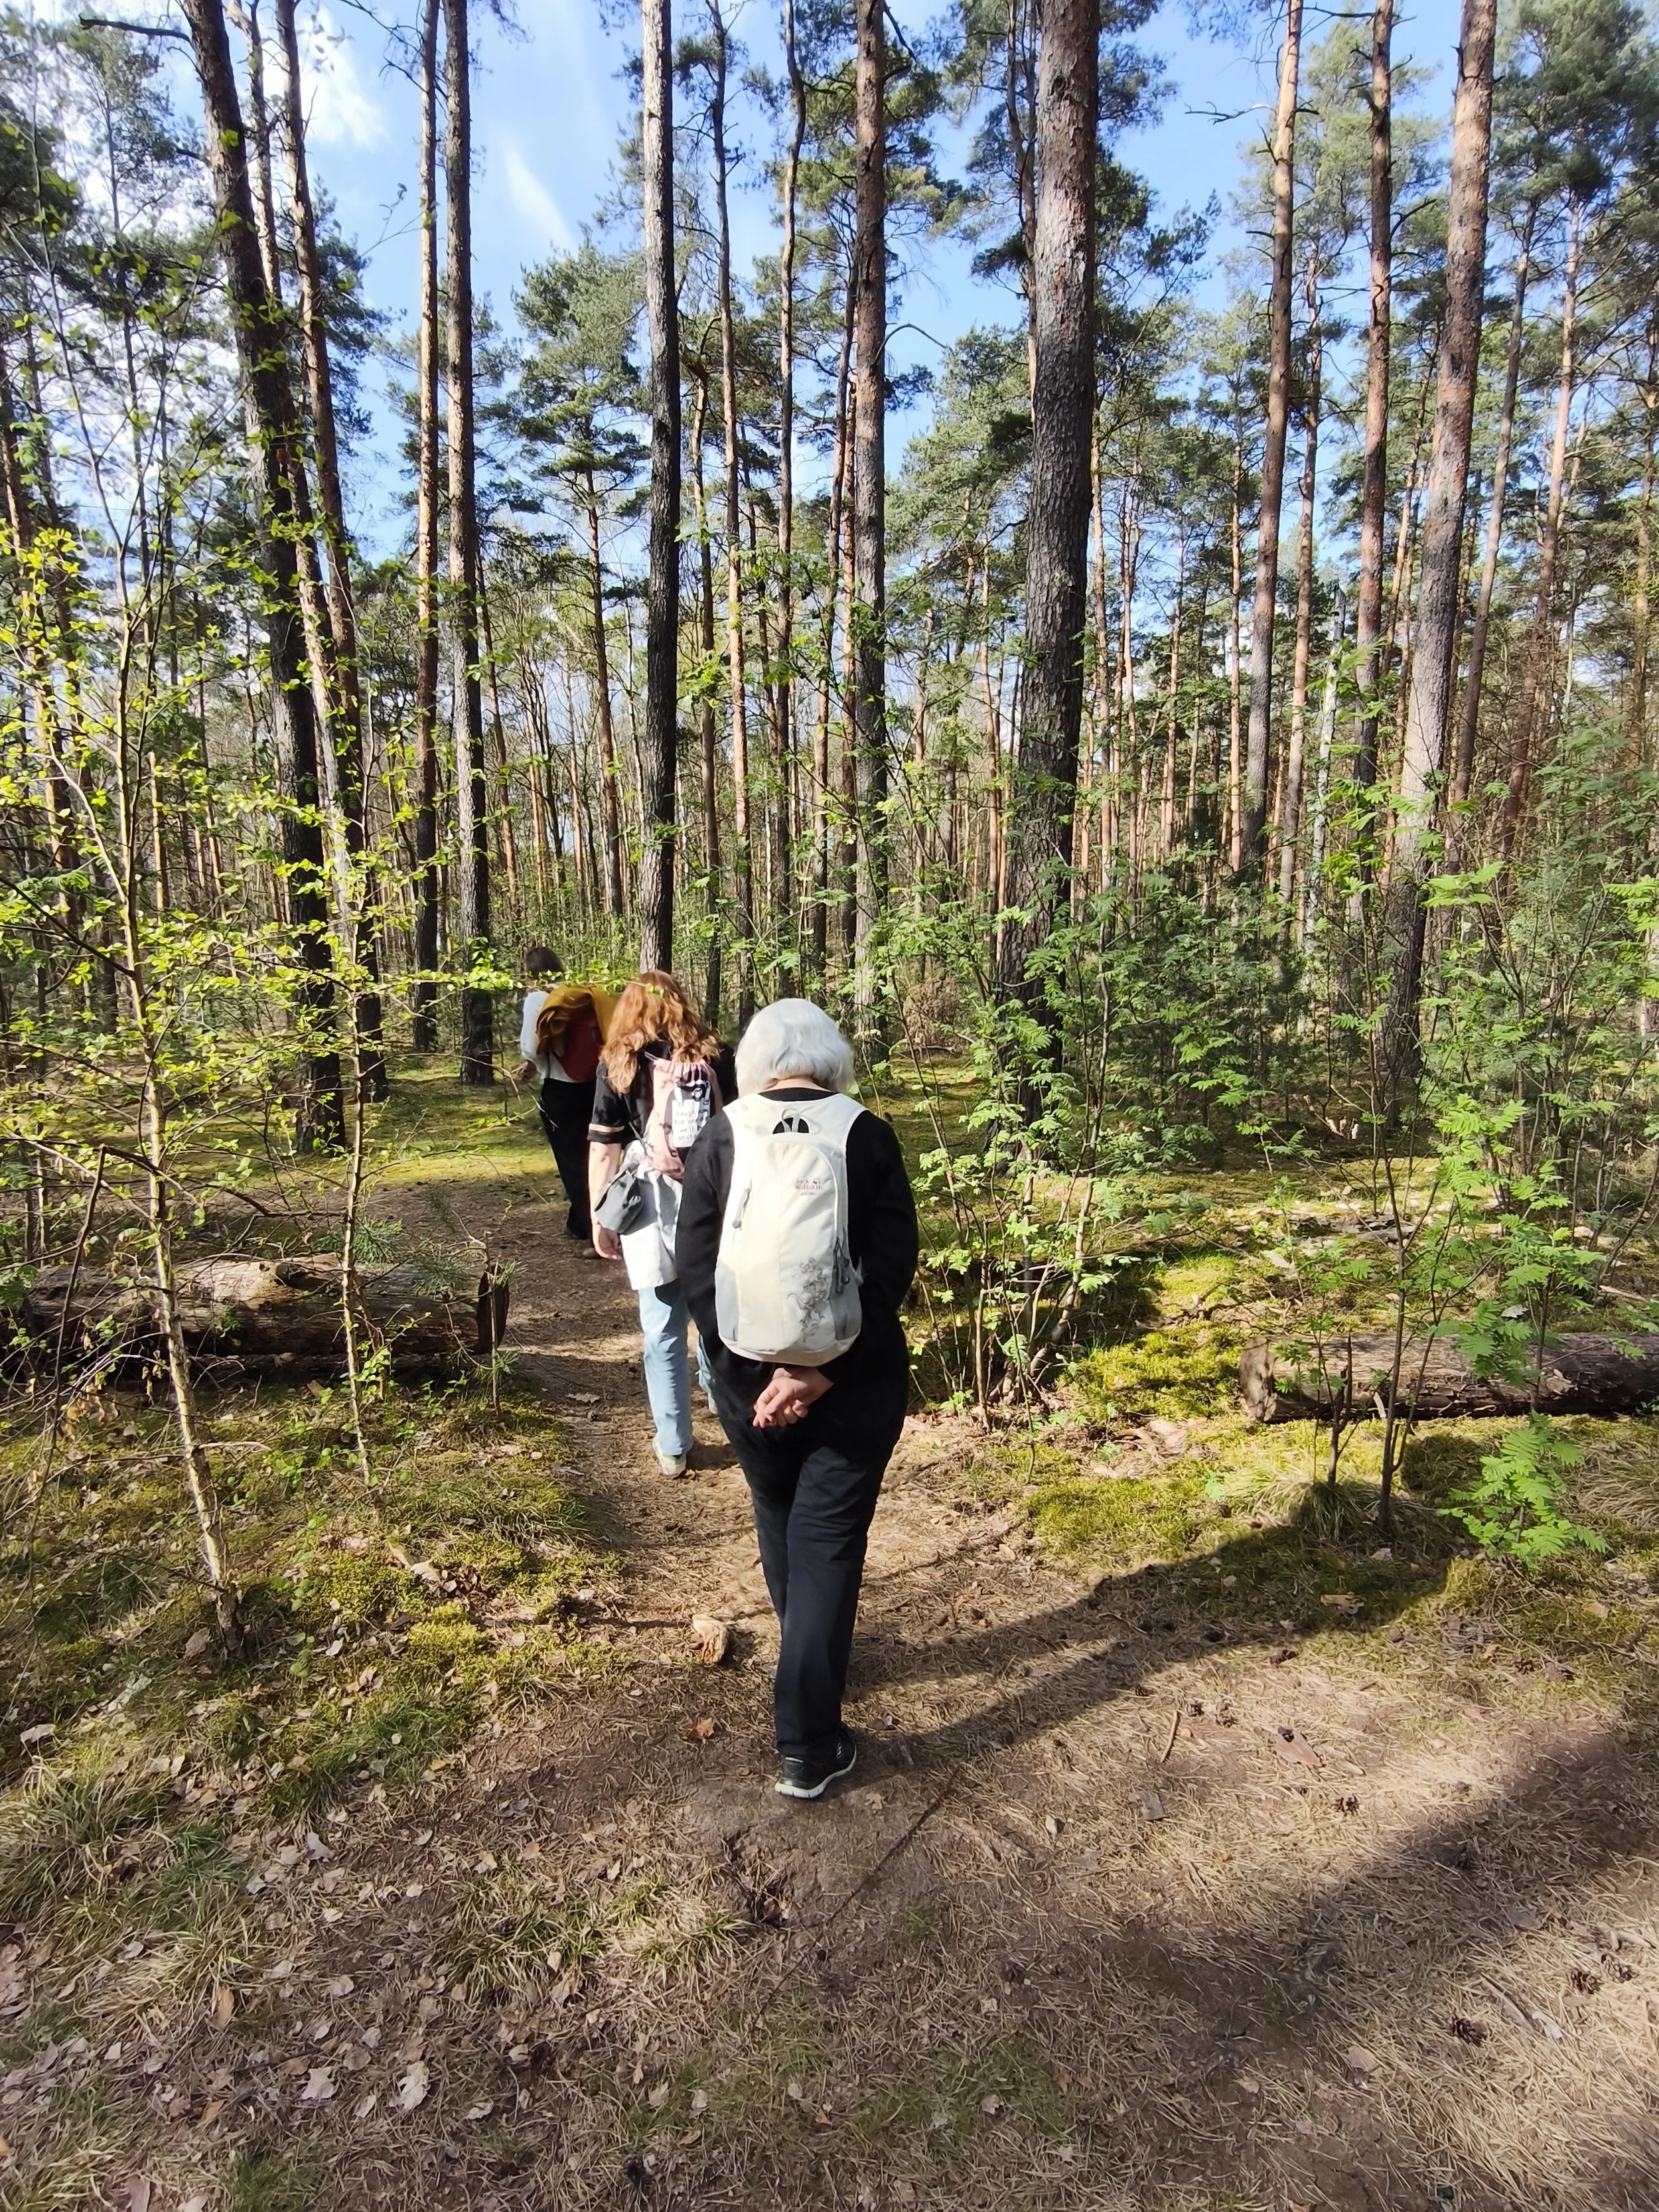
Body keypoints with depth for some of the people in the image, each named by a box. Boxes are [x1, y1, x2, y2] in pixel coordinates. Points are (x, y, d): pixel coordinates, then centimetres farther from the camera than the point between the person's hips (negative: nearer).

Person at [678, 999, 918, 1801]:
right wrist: (823, 1372, -14)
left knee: (780, 1524, 25)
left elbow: (695, 1265, -10)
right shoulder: (867, 1135, -9)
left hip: (747, 1375, 2)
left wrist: (758, 1370, -11)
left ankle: (809, 1657, 50)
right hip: (854, 1382, -2)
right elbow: (893, 1266, -14)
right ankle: (807, 1747, 15)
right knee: (829, 1543, 10)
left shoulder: (721, 1136, -6)